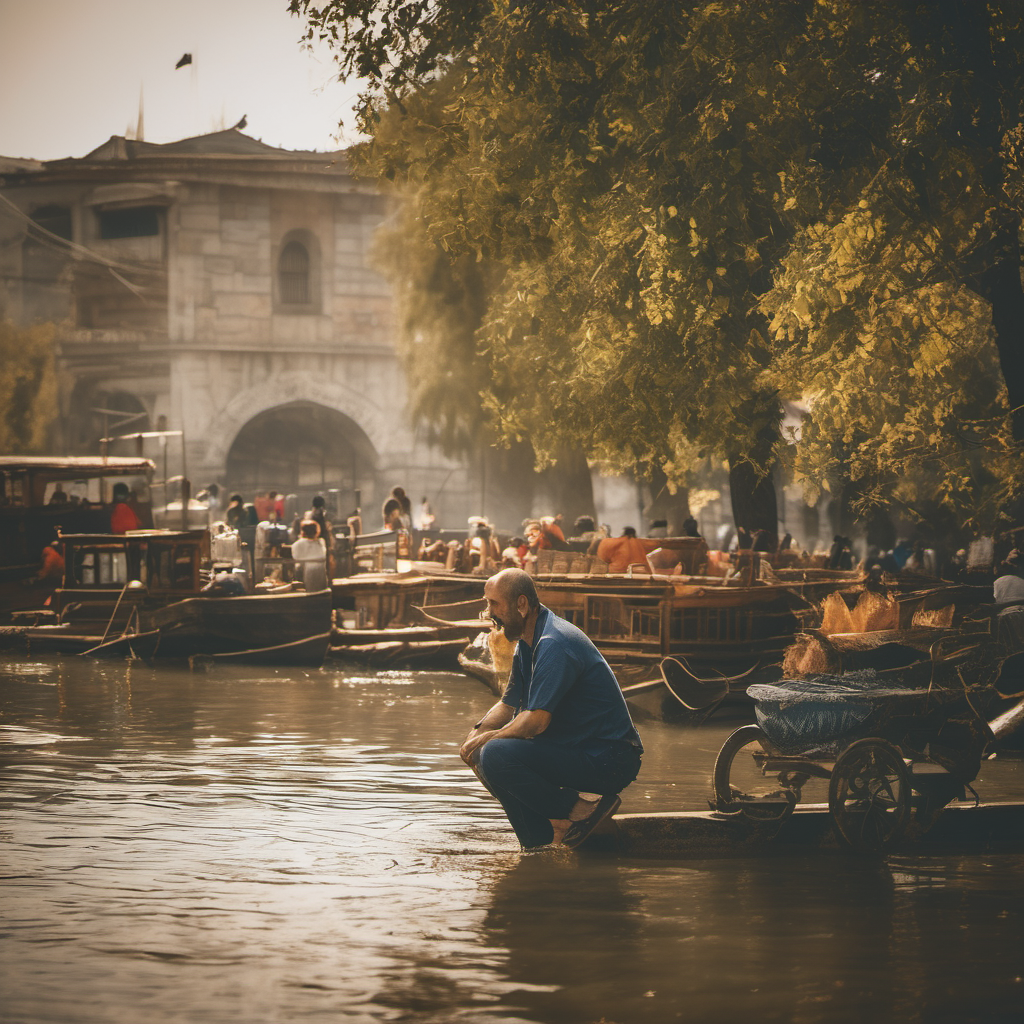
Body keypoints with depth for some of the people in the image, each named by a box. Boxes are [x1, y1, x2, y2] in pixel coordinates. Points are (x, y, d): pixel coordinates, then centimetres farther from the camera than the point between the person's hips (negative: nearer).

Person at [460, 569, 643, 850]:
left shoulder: (554, 645, -20)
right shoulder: (528, 643, 13)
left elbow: (536, 721, -25)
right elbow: (509, 705, 19)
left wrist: (487, 739, -11)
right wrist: (478, 732, -1)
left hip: (606, 762, -11)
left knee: (495, 756, -24)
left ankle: (576, 809, -11)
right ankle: (540, 847, 6)